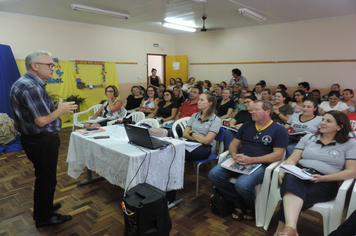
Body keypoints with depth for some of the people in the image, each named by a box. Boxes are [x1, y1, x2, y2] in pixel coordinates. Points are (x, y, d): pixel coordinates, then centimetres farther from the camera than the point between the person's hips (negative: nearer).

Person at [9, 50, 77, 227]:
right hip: (41, 141, -10)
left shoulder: (26, 83, 9)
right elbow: (42, 120, -27)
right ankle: (44, 218, 25)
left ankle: (44, 207, 43)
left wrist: (59, 108, 8)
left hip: (36, 139, 10)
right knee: (46, 178, 7)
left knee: (44, 177, 24)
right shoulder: (30, 87, -24)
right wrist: (60, 110, -12)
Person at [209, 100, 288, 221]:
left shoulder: (279, 130, 3)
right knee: (214, 174, -19)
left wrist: (251, 160, -17)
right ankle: (239, 203, 3)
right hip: (239, 161, 5)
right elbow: (234, 143, 19)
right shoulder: (247, 125, 19)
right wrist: (234, 155, -7)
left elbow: (278, 155, -7)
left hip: (259, 164, -5)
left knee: (242, 185, -34)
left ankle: (250, 206, 6)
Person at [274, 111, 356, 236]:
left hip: (325, 183, -1)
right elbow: (293, 159, 13)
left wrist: (324, 178, -13)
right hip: (300, 173, 2)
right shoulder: (309, 138, 20)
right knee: (290, 179, -38)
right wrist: (283, 171, -9)